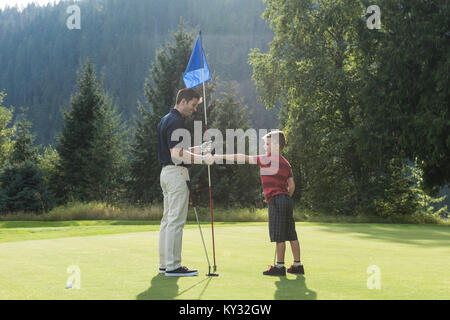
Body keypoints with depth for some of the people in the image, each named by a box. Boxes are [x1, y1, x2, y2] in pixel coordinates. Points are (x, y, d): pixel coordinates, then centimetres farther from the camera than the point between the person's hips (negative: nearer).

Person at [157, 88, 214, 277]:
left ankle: (165, 264, 16)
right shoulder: (176, 121, -14)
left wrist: (197, 149, 17)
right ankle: (173, 266, -7)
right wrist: (202, 159, -24)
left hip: (167, 172, 11)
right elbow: (177, 152, -23)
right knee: (176, 220, -8)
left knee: (168, 219, 12)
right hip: (176, 173, -11)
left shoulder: (167, 119, 18)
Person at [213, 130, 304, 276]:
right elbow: (292, 185, 16)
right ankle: (297, 265, 14)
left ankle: (280, 266, -1)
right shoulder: (286, 163, 16)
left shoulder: (268, 159, -7)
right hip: (287, 200, 9)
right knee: (291, 235, 10)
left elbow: (244, 158, -8)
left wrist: (221, 157, -6)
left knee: (279, 236, -5)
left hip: (276, 200, -9)